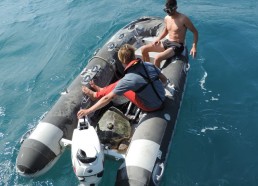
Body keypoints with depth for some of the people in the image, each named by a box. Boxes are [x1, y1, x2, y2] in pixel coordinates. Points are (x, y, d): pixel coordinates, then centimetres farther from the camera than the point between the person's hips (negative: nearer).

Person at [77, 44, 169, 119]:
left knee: (120, 87, 4)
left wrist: (88, 111, -12)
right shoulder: (149, 65, -11)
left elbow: (108, 98, -21)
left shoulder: (128, 79, -26)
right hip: (162, 99, 6)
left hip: (151, 107, -5)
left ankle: (96, 95, 25)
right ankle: (102, 90, 32)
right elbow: (164, 80, 2)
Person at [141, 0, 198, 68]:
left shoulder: (183, 19, -16)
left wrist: (194, 47, -21)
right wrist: (158, 38, 5)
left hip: (177, 45, -7)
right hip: (167, 42, 7)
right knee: (144, 49, -1)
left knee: (157, 58, -31)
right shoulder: (166, 18, 4)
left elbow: (195, 32, -9)